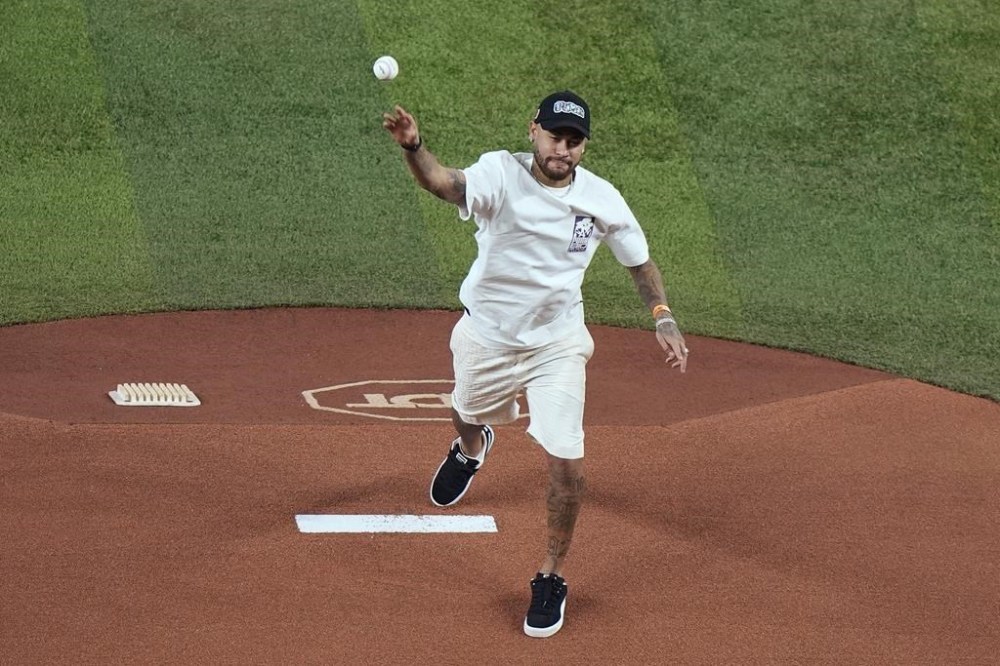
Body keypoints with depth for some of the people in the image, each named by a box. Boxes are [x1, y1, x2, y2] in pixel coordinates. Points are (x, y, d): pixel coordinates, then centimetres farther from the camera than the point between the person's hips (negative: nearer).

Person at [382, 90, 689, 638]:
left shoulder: (602, 200, -13)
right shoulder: (501, 175, -22)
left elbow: (638, 260, 4)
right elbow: (444, 183, -44)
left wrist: (662, 317, -11)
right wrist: (413, 148, -65)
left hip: (557, 346, 0)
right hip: (486, 337, 0)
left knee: (566, 464, -7)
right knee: (469, 416, 26)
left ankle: (551, 575, 15)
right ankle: (470, 449, 67)